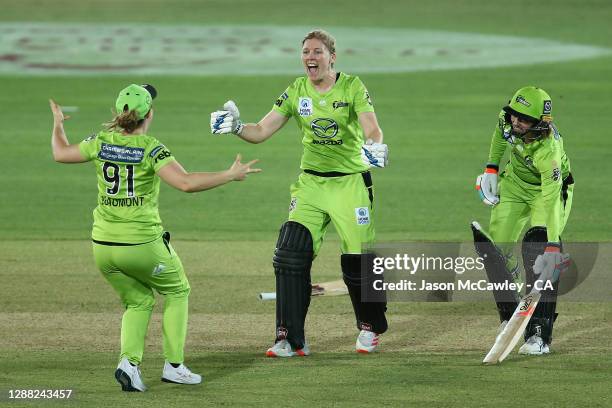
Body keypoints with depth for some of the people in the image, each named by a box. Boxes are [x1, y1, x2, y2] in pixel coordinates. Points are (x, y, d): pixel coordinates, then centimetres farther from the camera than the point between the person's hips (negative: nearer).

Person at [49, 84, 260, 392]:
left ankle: (129, 361, 1)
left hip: (103, 246, 5)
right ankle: (173, 365, 16)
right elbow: (186, 183, -24)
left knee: (139, 301, 23)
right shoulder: (150, 149, -13)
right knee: (177, 291, 20)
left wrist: (58, 124, 36)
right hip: (143, 244, -5)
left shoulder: (101, 143, 1)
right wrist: (230, 175, -15)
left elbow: (60, 153, 17)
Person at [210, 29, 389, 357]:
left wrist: (374, 145, -44)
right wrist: (236, 126, -22)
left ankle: (370, 327, 25)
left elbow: (371, 128, -21)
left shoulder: (352, 87, -9)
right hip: (310, 183, 3)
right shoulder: (296, 92, 1)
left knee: (357, 262, -3)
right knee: (290, 253, -12)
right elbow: (261, 132, -2)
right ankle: (290, 339, -7)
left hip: (350, 183, -3)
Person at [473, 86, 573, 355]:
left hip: (549, 188, -6)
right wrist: (491, 168, 3)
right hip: (514, 184, 6)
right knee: (497, 249, -2)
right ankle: (509, 314, 21)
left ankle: (540, 334, -25)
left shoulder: (548, 150, -40)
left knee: (539, 249, -25)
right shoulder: (508, 117, -23)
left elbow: (550, 201, -43)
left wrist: (553, 246, -48)